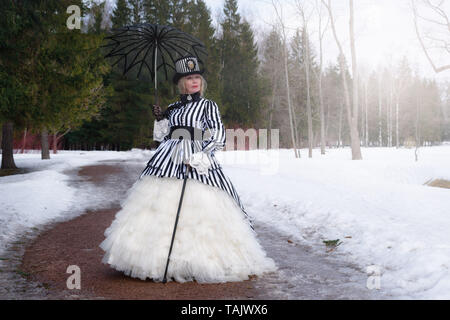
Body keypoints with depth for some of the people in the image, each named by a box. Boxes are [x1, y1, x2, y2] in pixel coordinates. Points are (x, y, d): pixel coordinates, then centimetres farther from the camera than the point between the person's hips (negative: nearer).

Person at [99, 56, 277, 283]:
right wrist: (160, 120, 7)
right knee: (161, 209, -2)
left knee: (198, 210, -12)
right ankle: (157, 259, 4)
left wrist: (196, 158, -12)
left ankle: (198, 263, -6)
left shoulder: (208, 106, 5)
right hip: (168, 161, 5)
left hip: (198, 163, -4)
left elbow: (219, 138, -2)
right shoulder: (172, 108, 18)